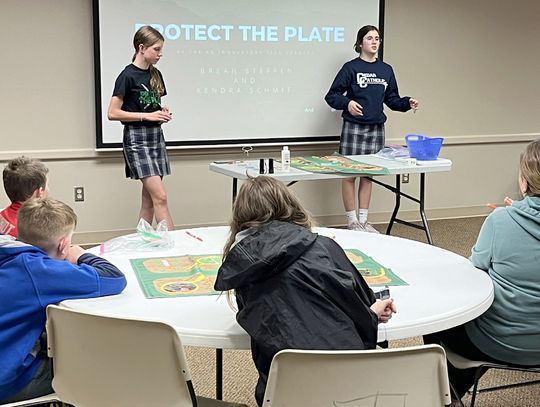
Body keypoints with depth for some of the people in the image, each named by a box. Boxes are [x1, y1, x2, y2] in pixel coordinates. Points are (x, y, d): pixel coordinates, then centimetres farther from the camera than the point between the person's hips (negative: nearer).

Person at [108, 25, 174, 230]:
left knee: (149, 199, 8)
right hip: (137, 138, -7)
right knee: (160, 197, -12)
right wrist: (147, 116, -17)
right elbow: (112, 113, -14)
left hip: (156, 137, 8)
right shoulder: (128, 76, -11)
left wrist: (163, 113, 1)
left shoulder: (155, 75, 10)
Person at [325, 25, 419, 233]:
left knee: (368, 175, 10)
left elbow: (392, 99, 15)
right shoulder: (351, 68, -5)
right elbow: (331, 96, -7)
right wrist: (347, 102, -25)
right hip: (353, 128, -5)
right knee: (349, 174, -1)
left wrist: (407, 103, -4)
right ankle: (352, 222, 9)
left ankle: (363, 220, 20)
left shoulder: (386, 70, 10)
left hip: (377, 129, 5)